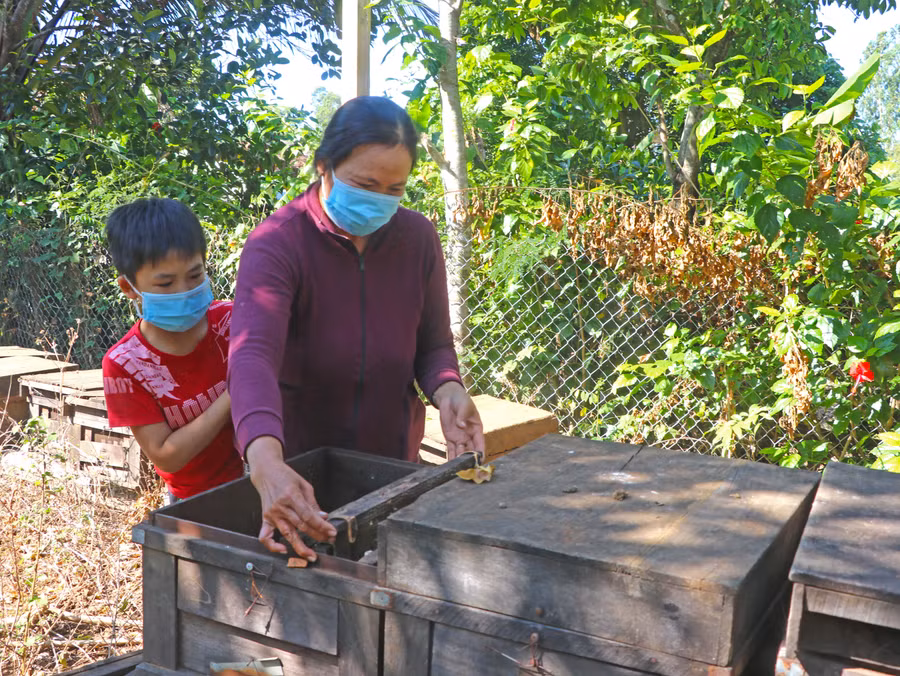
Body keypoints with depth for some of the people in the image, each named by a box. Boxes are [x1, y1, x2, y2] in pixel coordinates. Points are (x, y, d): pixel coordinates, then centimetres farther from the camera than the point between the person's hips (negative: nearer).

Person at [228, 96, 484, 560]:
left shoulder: (418, 237, -6)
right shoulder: (276, 243, -21)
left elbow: (433, 345, 1)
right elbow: (252, 354, -37)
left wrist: (447, 391, -23)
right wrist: (266, 464, -54)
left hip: (393, 461, 4)